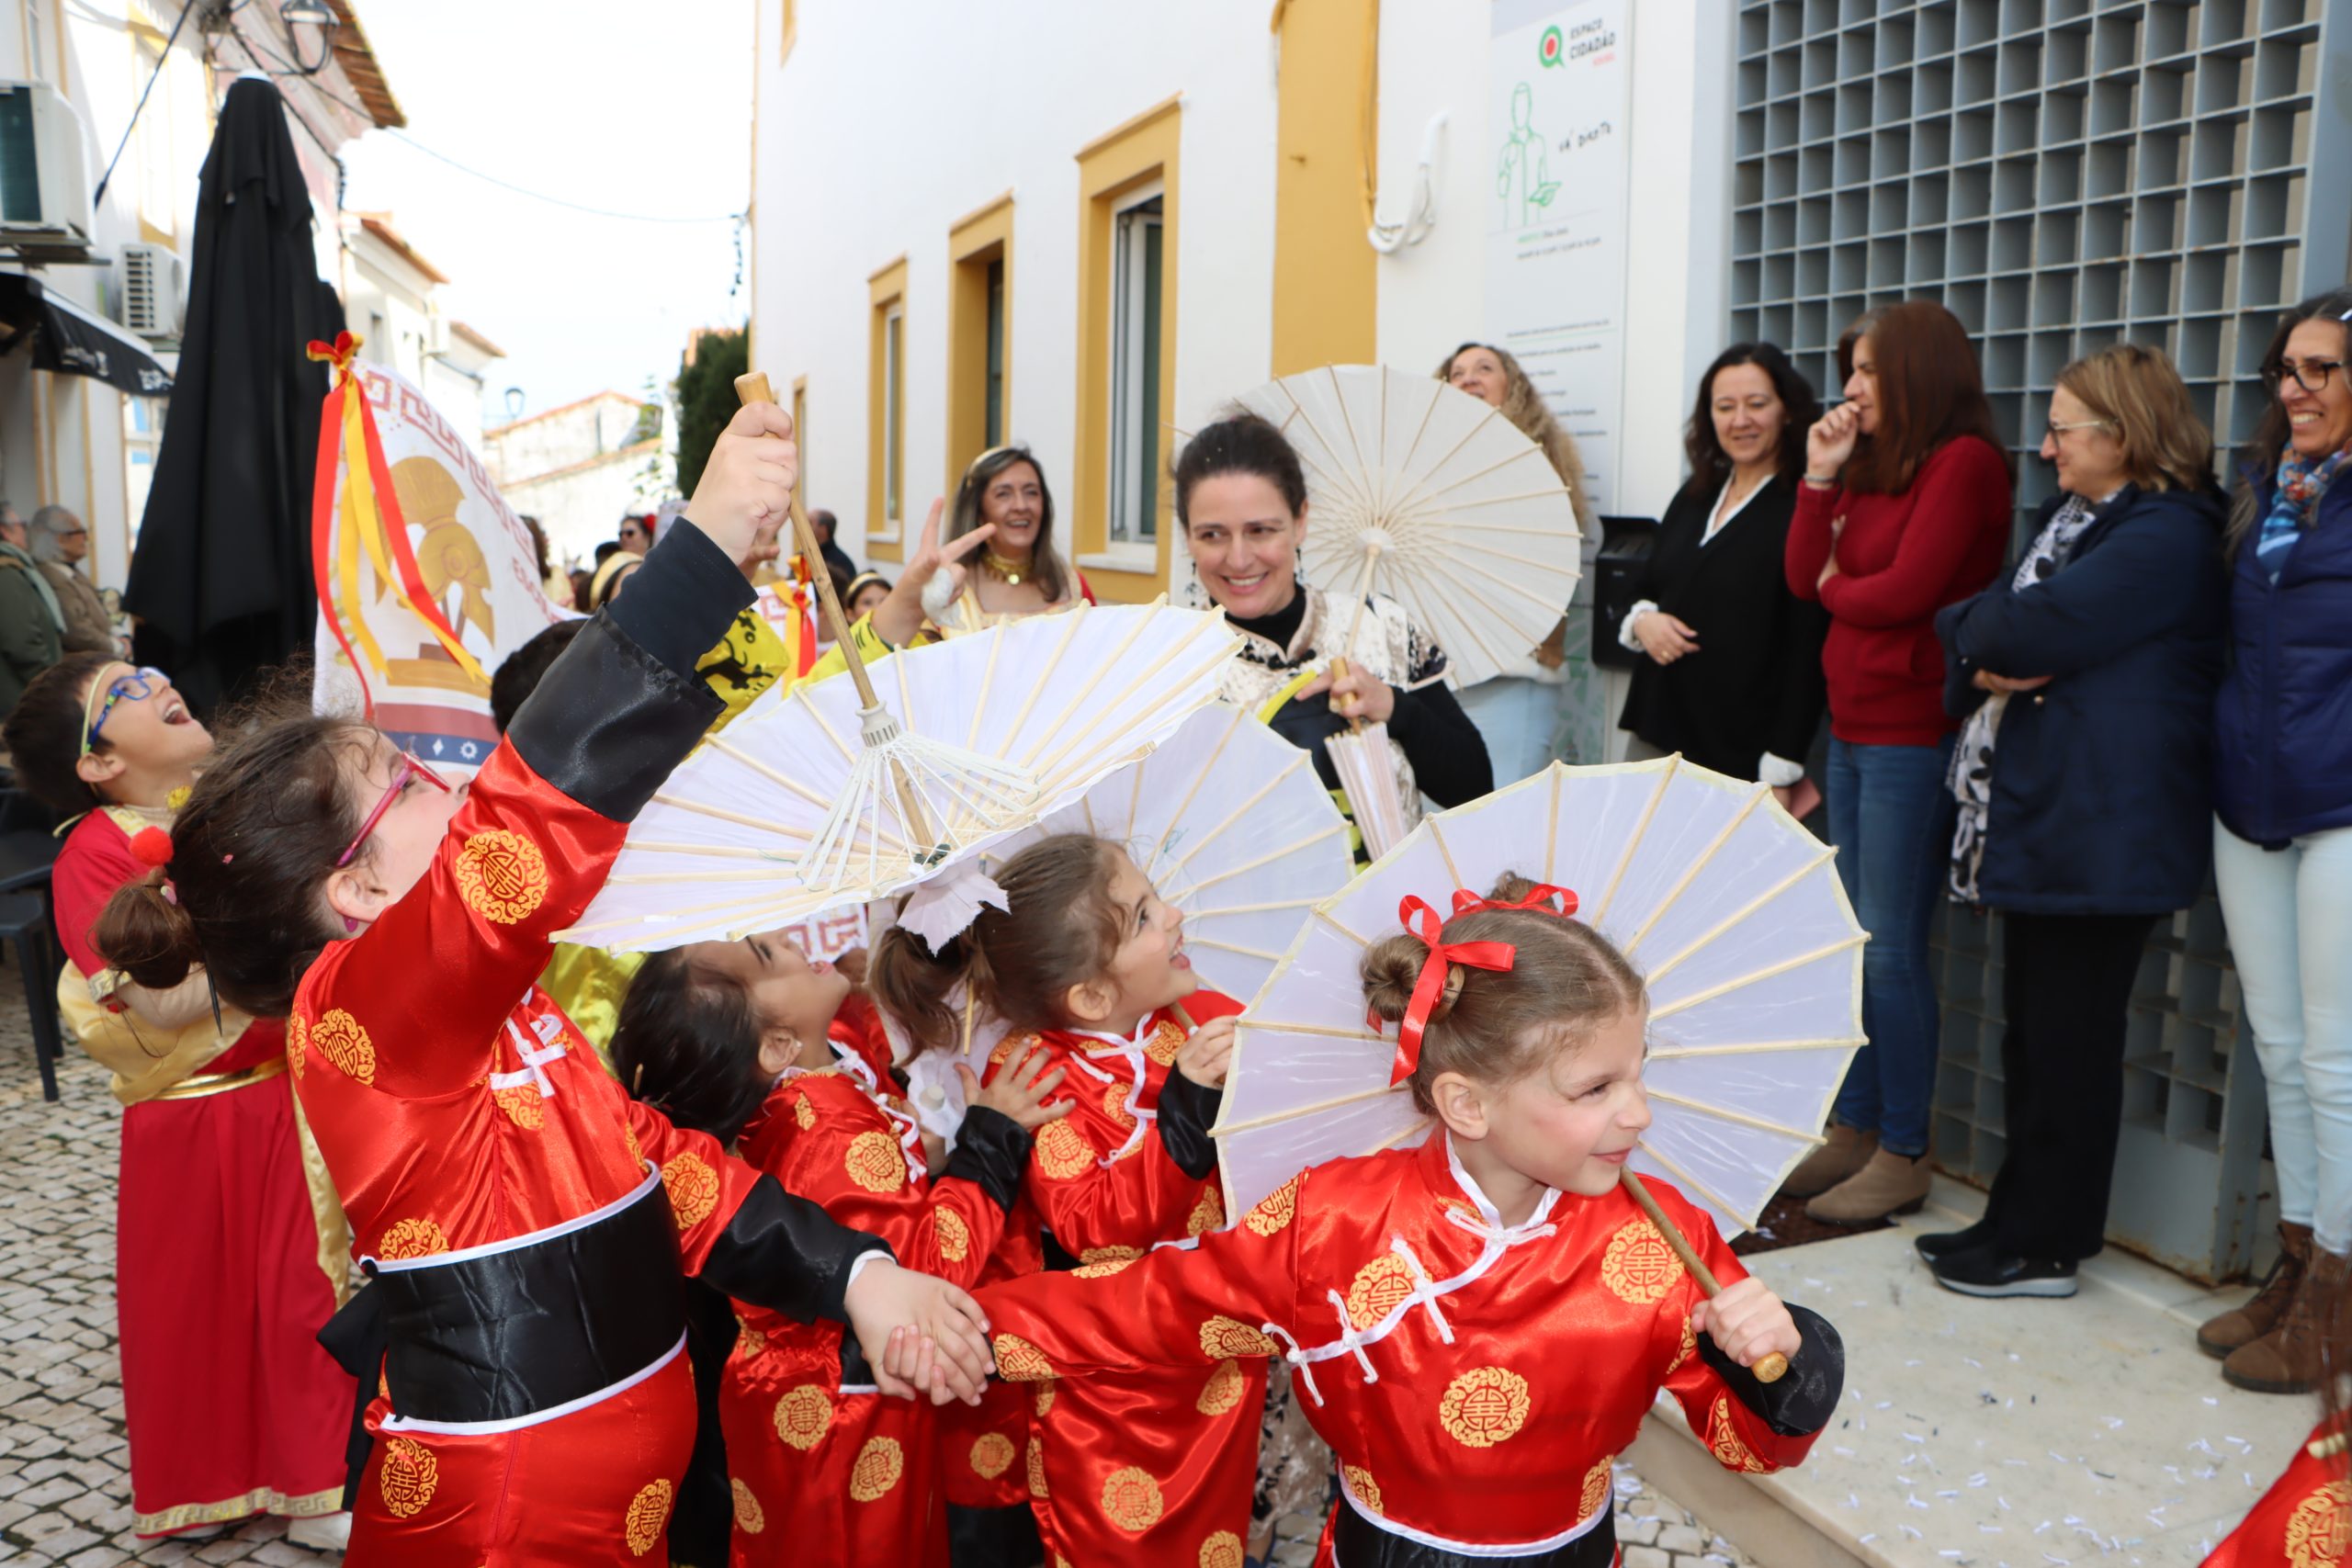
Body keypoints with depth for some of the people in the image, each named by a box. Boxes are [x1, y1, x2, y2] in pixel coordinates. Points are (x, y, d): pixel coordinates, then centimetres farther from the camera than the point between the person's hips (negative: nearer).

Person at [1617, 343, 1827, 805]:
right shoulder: (1692, 498, 13)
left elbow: (1807, 651, -13)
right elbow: (1645, 589, 23)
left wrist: (1780, 774, -17)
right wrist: (1641, 619, -2)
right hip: (1655, 737, 6)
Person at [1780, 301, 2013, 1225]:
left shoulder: (1964, 461, -10)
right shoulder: (1875, 465, 15)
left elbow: (1907, 589, -17)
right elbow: (1806, 577, 8)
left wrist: (1836, 588, 1)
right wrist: (1820, 474, 1)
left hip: (1912, 734, -9)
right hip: (1853, 729, 9)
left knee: (1892, 949, -4)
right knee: (1857, 942, 13)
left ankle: (1902, 1156, 7)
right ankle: (1854, 1129, 22)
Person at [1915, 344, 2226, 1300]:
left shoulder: (2165, 535, -13)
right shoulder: (2074, 520, 19)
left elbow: (2030, 628, -22)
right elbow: (1968, 631, 14)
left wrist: (1983, 629, -2)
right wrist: (1986, 665, -6)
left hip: (2100, 831, -9)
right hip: (2036, 818, 10)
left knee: (2068, 1036, -1)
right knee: (2033, 1028, 14)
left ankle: (2044, 1249, 10)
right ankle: (2024, 1221, 24)